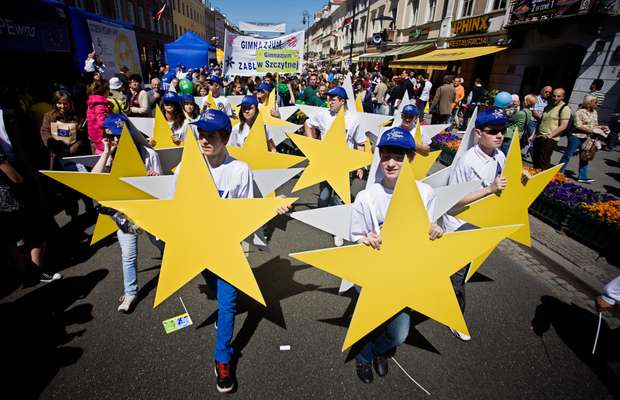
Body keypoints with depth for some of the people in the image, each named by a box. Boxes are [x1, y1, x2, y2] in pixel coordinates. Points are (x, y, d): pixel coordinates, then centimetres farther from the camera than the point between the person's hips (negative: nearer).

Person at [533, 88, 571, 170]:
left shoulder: (565, 108, -7)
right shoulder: (549, 106, 16)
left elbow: (563, 126, -14)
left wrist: (549, 136, -18)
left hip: (549, 140, -7)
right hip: (539, 137, 7)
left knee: (544, 163, -6)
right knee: (535, 160, 12)